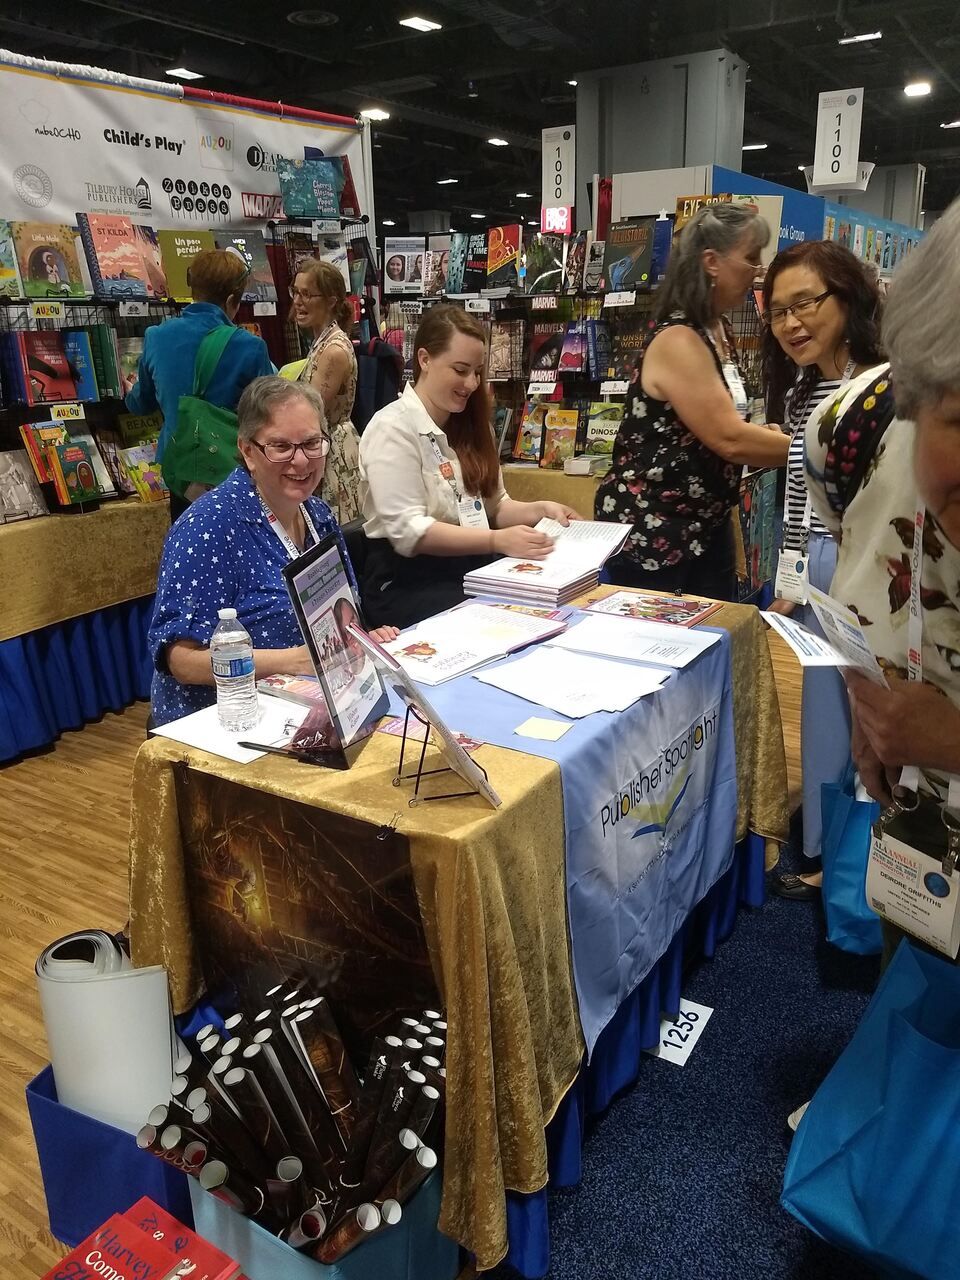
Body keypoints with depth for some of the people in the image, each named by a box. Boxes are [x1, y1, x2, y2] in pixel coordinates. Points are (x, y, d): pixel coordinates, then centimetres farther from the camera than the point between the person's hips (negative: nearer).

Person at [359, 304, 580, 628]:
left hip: (473, 569, 7)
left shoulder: (468, 425, 14)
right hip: (407, 583, -7)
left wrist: (540, 510, -2)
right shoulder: (392, 428, -10)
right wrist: (497, 541, -27)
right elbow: (408, 531, -19)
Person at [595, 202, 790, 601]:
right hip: (650, 527, -9)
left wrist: (770, 435, 1)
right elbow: (730, 440, -25)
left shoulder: (720, 331, 9)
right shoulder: (677, 340, -20)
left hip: (707, 522, 9)